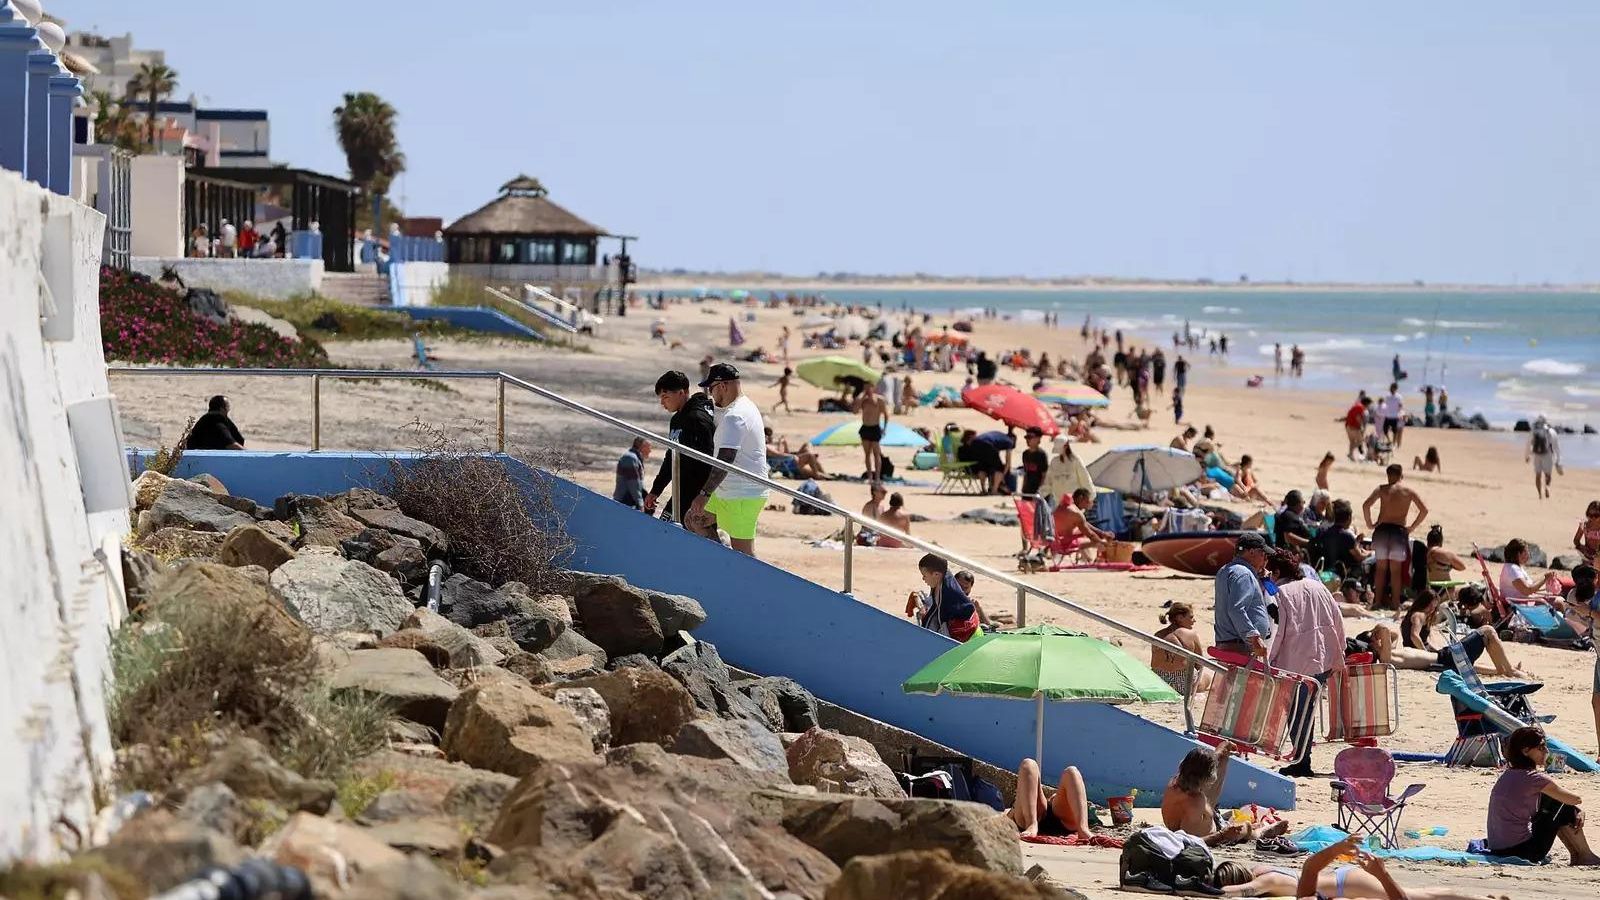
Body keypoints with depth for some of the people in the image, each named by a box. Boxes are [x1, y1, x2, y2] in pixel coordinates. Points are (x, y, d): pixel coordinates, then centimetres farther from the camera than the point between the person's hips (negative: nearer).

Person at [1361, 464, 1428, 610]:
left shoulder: (1382, 489, 1)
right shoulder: (1408, 491, 4)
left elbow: (1366, 505, -11)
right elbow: (1424, 510, 1)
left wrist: (1370, 524, 1)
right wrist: (1412, 527, 8)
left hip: (1382, 530, 0)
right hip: (1400, 531, 0)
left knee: (1381, 567, 10)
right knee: (1396, 570, 6)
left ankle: (1379, 601, 8)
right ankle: (1395, 602, 3)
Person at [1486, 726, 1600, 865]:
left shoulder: (1506, 775, 11)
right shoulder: (1533, 778, -15)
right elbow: (1576, 800, -3)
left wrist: (1578, 811, 9)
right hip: (1522, 851, -8)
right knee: (1566, 809, 7)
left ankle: (1576, 854, 29)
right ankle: (1585, 857, 22)